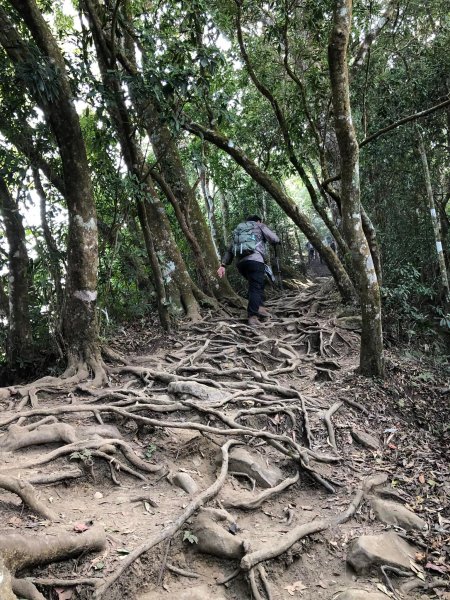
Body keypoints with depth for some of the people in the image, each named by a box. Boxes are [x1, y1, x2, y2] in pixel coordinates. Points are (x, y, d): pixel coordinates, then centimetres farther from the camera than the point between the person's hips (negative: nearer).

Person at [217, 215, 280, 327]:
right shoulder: (259, 225, 19)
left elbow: (229, 249, 23)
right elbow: (274, 239, 7)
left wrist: (223, 265, 17)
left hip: (241, 262, 6)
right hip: (255, 259, -5)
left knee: (257, 284, 22)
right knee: (255, 287, -9)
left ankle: (259, 306, 8)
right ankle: (253, 316, -19)